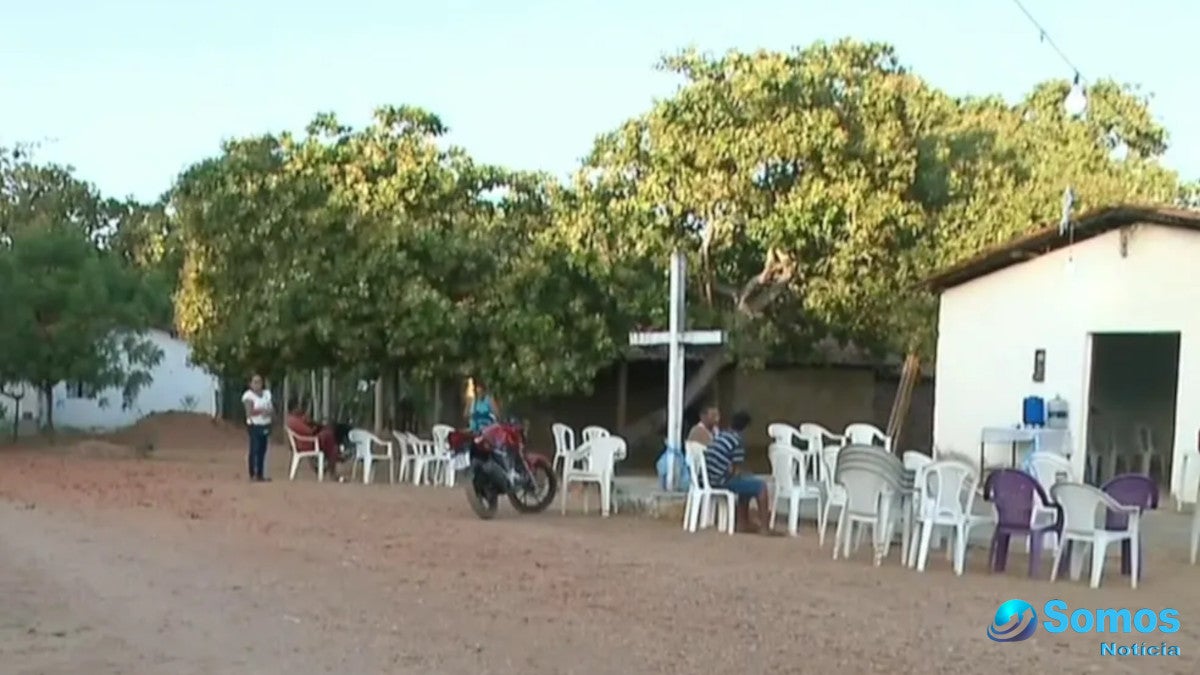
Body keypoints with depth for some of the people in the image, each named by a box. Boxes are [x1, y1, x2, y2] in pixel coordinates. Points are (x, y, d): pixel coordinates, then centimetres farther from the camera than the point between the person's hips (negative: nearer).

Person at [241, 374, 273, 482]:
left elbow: (272, 408, 6)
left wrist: (269, 412, -15)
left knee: (263, 450, 6)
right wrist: (262, 410, -19)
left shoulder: (267, 393, 12)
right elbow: (249, 412, -16)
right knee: (255, 450, -8)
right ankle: (253, 475, -4)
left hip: (266, 426, 6)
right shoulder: (248, 395, -6)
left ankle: (261, 474, 10)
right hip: (254, 426, -6)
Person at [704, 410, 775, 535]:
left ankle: (745, 523, 28)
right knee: (761, 485, 0)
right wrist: (746, 475, 11)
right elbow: (737, 471, -10)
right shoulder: (738, 440, -11)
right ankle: (764, 528, 1)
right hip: (722, 481, -9)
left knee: (747, 482, 29)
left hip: (710, 480, 9)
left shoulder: (720, 435, 13)